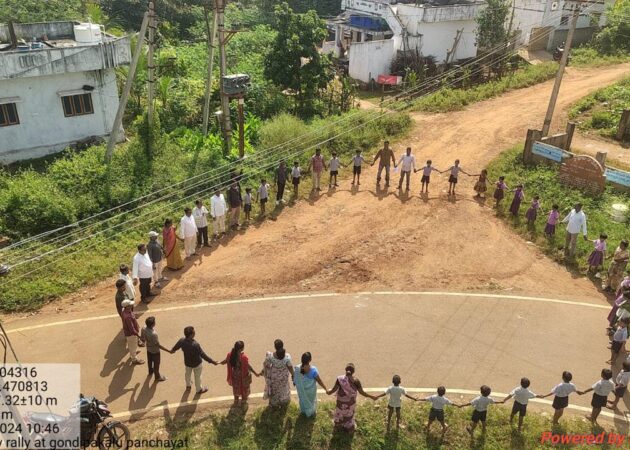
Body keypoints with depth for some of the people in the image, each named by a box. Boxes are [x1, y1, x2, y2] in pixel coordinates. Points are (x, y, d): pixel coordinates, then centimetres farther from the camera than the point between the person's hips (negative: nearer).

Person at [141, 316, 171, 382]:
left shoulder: (143, 329, -21)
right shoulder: (153, 334, -42)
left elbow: (142, 338, -2)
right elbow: (158, 345, -32)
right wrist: (168, 350, -25)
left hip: (148, 349, 7)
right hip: (155, 351, -7)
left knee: (149, 361, 32)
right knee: (156, 364, 18)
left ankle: (150, 372, 59)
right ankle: (157, 377, 41)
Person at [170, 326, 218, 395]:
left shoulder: (182, 341, -22)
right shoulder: (195, 345, -40)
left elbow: (176, 346, 1)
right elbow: (203, 355, -33)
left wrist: (172, 350, 24)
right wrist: (212, 361, -24)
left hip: (187, 362, 5)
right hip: (197, 363, -5)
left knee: (188, 373, 32)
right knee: (197, 376, 21)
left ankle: (188, 386, 59)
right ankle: (199, 390, 45)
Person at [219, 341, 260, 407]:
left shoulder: (230, 355, -20)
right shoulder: (243, 357, -33)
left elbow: (225, 361, -2)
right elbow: (248, 366, -24)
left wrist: (219, 362, 21)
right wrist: (255, 373, -11)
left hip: (235, 375, 4)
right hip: (243, 376, -4)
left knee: (236, 388, 28)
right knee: (244, 388, 23)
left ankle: (236, 401, 46)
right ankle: (243, 401, 43)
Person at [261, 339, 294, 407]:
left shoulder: (270, 356, -34)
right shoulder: (287, 357, -33)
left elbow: (266, 365, -17)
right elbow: (290, 367, -18)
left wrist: (263, 370, 6)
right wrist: (292, 374, 2)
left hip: (273, 377, 0)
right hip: (283, 376, 1)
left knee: (274, 388, 29)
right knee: (283, 388, 30)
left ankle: (274, 403, 52)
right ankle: (284, 401, 54)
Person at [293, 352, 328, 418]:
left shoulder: (297, 368, -27)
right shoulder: (313, 370, -34)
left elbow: (295, 378, -8)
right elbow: (319, 381, -22)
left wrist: (294, 383, 15)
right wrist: (326, 389, -8)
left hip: (301, 389, 2)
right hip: (310, 389, -2)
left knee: (303, 399, 31)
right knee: (311, 400, 28)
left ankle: (303, 411, 57)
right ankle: (311, 413, 51)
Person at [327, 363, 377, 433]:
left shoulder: (340, 379, -24)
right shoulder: (355, 381, -25)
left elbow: (334, 389, -16)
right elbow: (362, 392, -18)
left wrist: (329, 392, 6)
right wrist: (372, 397, -6)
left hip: (341, 402, 1)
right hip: (350, 403, 0)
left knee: (340, 414, 28)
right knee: (349, 415, 26)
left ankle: (338, 426, 51)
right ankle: (349, 428, 46)